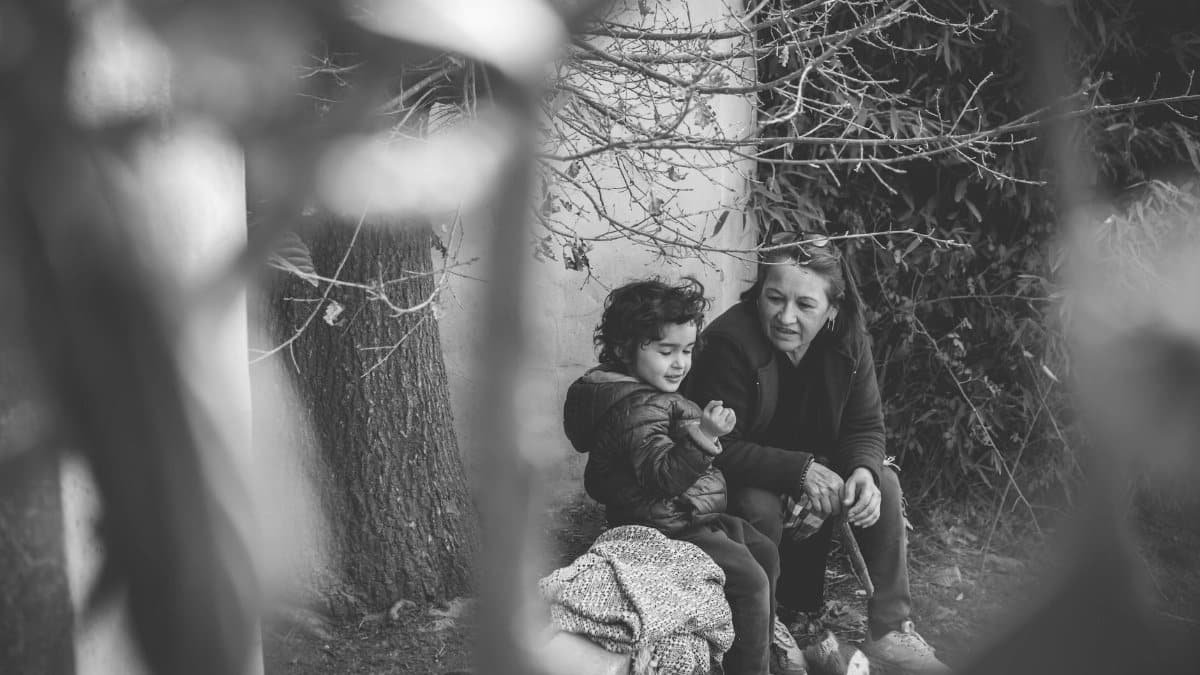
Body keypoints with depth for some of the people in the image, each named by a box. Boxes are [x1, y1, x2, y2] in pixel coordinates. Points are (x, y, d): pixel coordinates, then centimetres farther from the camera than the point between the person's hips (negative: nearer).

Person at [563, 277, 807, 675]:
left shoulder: (652, 393, 11)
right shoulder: (635, 408, -24)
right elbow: (662, 474, -35)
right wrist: (703, 438, -43)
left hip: (689, 518, 12)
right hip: (666, 530, -12)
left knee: (764, 553, 19)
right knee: (748, 579, -18)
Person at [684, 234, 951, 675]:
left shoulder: (848, 341, -11)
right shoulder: (730, 342, -28)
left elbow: (866, 427, -4)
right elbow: (719, 448, -28)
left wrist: (864, 471, -28)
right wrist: (800, 471, -37)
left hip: (815, 466, 6)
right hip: (742, 478, -5)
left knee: (884, 485, -14)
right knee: (761, 507, -35)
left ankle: (889, 631, -6)